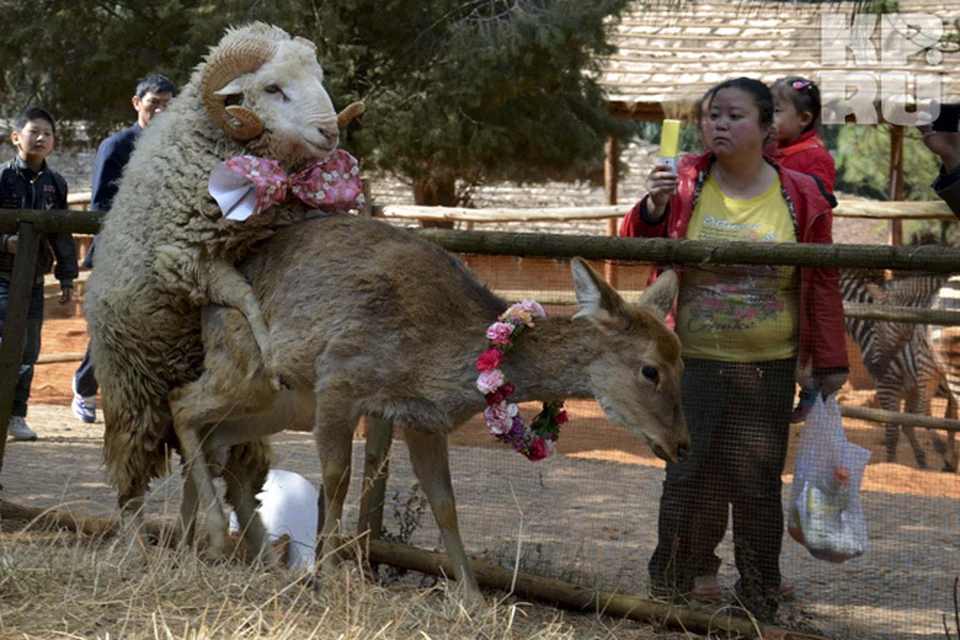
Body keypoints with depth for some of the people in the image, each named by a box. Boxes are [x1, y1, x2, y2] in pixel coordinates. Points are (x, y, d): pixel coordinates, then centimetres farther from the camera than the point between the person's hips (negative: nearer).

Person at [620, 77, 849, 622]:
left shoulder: (801, 198, 1)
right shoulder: (686, 185, 0)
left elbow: (822, 284, 6)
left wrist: (830, 363, 7)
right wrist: (654, 209, -18)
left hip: (768, 371, 0)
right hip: (695, 365, 0)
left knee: (758, 483, 4)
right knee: (691, 475, 0)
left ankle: (760, 602, 17)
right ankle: (675, 587, 15)